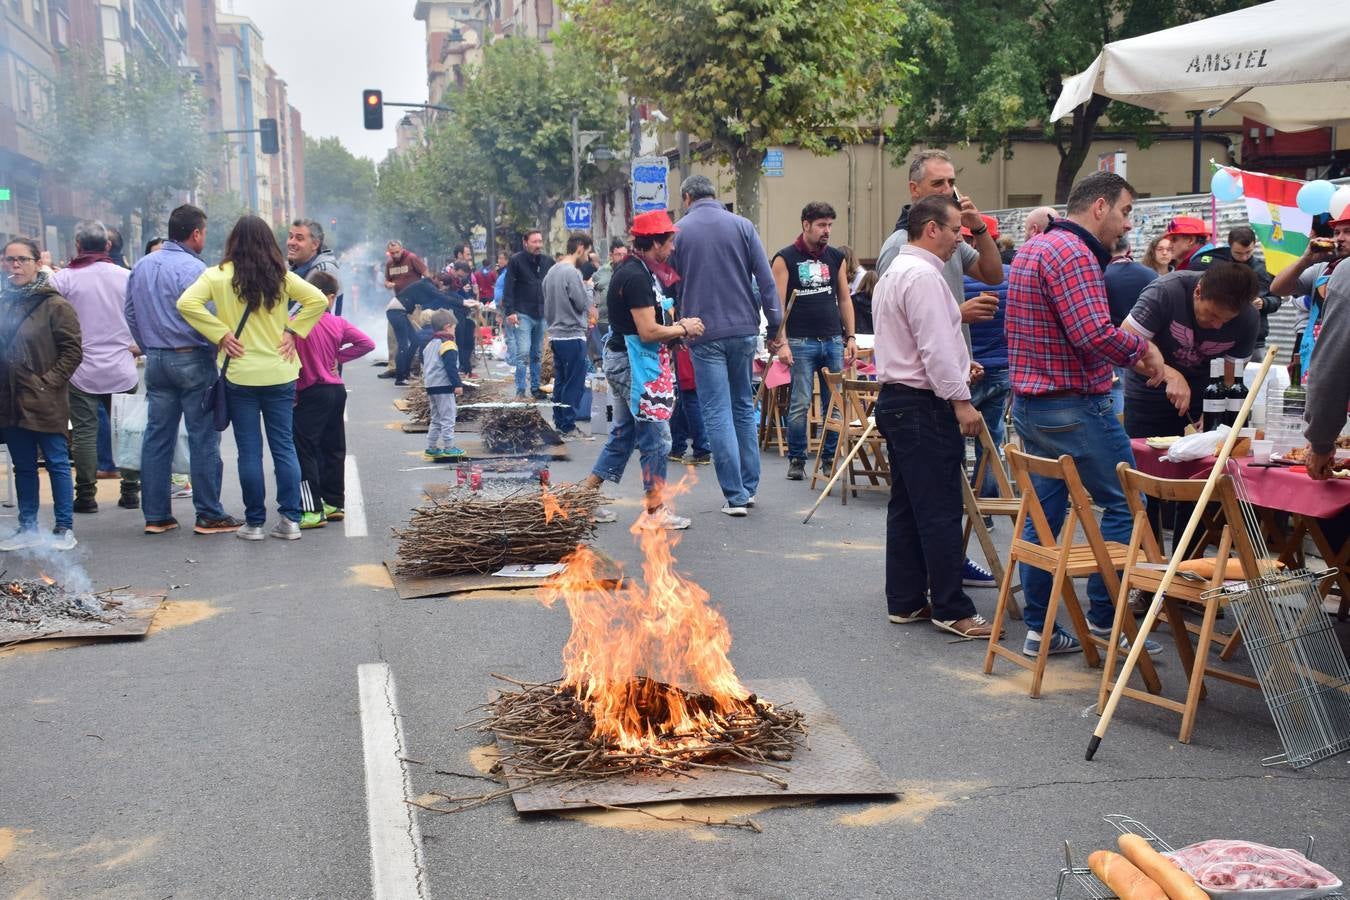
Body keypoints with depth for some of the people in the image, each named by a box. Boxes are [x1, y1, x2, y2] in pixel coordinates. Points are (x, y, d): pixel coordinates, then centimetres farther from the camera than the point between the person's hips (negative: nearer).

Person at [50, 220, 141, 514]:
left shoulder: (63, 278, -7)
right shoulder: (126, 276, 0)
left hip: (82, 371, -2)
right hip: (122, 369, 2)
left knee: (84, 432, 4)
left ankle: (86, 495, 7)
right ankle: (131, 492, 12)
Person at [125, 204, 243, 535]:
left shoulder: (142, 266, 10)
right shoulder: (192, 268, -14)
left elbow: (130, 313, 16)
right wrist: (215, 348, -4)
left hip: (155, 360, 7)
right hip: (192, 359, -7)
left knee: (157, 436, 10)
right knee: (203, 438, -1)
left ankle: (155, 514, 14)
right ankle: (209, 515, 3)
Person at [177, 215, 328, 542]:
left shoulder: (219, 276, -3)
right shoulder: (281, 276, 0)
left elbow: (187, 303, -15)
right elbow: (318, 300, -3)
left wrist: (221, 334, -10)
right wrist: (293, 331, 0)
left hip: (240, 374, -2)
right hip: (280, 373, 2)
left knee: (249, 451, 4)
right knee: (284, 447, 8)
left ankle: (255, 523, 9)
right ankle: (290, 520, 8)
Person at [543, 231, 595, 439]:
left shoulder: (552, 272, 13)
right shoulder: (572, 273, -16)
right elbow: (583, 304, -16)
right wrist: (588, 288, 1)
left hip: (556, 335, 9)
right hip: (572, 336, -9)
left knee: (561, 382, 14)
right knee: (575, 384, -3)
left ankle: (560, 425, 19)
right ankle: (568, 427, 0)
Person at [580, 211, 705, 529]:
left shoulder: (632, 270, 12)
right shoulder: (637, 277, -21)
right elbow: (648, 331, -25)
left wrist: (677, 326, 7)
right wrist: (684, 329, -10)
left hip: (623, 360, 11)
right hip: (635, 363, -11)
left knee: (624, 433, 18)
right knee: (656, 438, -1)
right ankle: (654, 511, 9)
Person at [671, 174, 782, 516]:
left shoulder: (678, 231, 0)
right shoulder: (742, 225, 3)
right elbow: (766, 279, 0)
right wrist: (775, 327, 5)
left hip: (704, 332, -2)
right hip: (744, 330, 3)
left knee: (718, 414, 0)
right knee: (744, 407, 15)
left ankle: (735, 495, -2)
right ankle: (749, 487, 19)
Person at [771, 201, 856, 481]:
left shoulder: (836, 257, 12)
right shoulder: (785, 258, -2)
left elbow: (844, 299, 16)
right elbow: (777, 303, -5)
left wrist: (850, 337, 8)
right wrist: (782, 343, -12)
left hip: (833, 340, 4)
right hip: (800, 342, -4)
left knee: (835, 403, 5)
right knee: (800, 404, -3)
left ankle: (830, 458, 15)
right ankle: (796, 460, 8)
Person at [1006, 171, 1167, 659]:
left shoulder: (1034, 247, 16)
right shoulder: (1073, 253, -17)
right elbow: (1094, 336, -27)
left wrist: (1127, 355, 12)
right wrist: (1141, 347, -9)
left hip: (1031, 404, 10)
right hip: (1073, 408, -10)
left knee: (1044, 513, 12)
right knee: (1125, 505, 2)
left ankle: (1039, 628, 17)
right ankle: (1103, 619, 7)